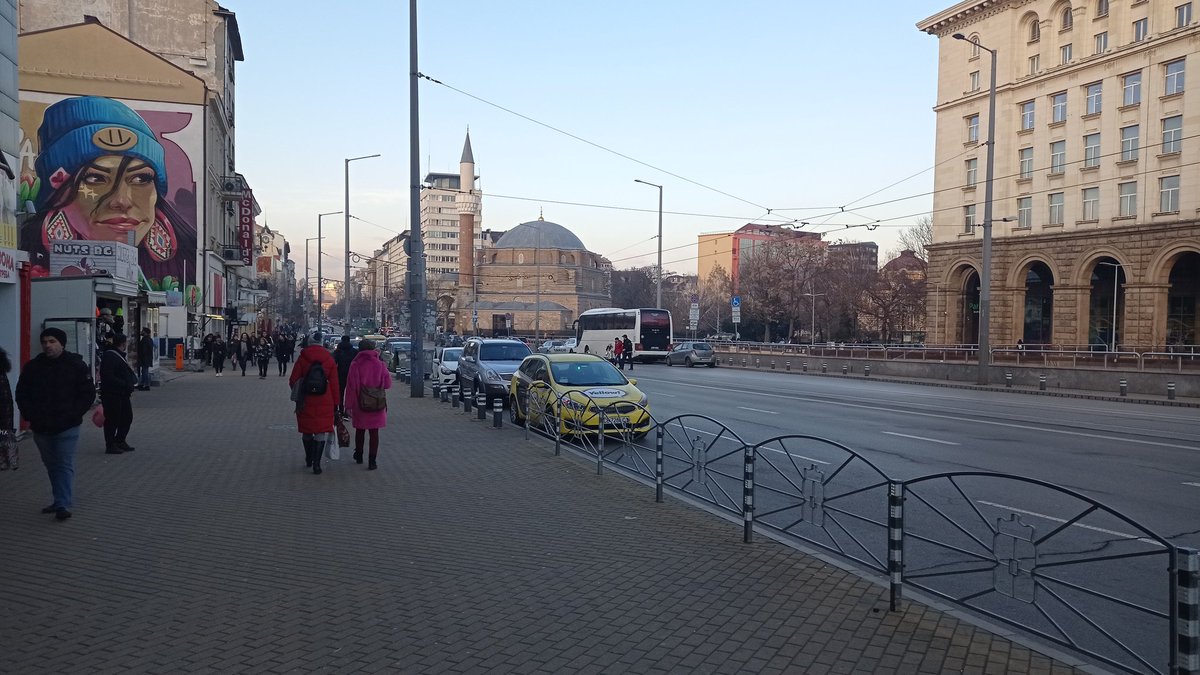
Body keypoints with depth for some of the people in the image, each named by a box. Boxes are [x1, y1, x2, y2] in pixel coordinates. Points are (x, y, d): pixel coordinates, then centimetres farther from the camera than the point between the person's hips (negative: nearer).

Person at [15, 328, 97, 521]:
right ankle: (61, 501, 23)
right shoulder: (32, 367, 5)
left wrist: (72, 415, -13)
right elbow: (21, 394, 12)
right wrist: (30, 415, -3)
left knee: (65, 465, -7)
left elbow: (88, 394, -4)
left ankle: (63, 505, -9)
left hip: (67, 427, -5)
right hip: (41, 428, 5)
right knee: (51, 465, 13)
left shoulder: (77, 365, -5)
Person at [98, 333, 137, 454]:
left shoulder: (119, 355, 15)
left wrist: (129, 385, 8)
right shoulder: (109, 356, -17)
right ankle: (110, 446, 8)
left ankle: (120, 441, 27)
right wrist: (126, 385, -23)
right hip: (112, 394, -10)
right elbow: (108, 377, -24)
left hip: (122, 394, 10)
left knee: (127, 417, 15)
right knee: (112, 420, -1)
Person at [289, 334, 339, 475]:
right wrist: (335, 404, 7)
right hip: (324, 402, 0)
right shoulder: (329, 359, 1)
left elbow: (293, 381, -2)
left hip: (306, 401, 0)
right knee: (320, 432, 3)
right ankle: (316, 463, -2)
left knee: (307, 431, 16)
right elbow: (334, 384, 0)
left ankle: (308, 460, 30)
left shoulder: (302, 358, -1)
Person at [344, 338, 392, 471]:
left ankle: (359, 456, 35)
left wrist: (348, 405, -5)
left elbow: (351, 386, -9)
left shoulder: (355, 365, -8)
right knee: (374, 433, 3)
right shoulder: (380, 365, -6)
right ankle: (372, 462, 0)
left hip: (360, 405, 0)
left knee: (360, 431, 19)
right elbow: (388, 384, -1)